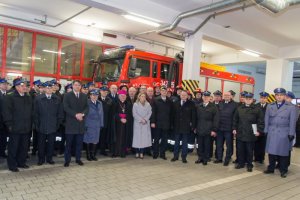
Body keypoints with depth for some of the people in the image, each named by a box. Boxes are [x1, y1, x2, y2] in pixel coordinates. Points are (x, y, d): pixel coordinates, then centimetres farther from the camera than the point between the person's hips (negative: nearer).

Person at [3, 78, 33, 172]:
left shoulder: (28, 97, 10)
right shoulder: (9, 97, -6)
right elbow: (6, 112, -9)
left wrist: (30, 124, 9)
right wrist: (10, 125, -12)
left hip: (26, 128, 5)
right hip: (15, 128, -5)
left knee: (24, 147, 12)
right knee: (13, 147, 5)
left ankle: (21, 162, 27)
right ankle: (12, 165, 17)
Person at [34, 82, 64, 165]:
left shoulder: (57, 99, 3)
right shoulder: (38, 99, 2)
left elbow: (60, 113, 5)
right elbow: (35, 113, 2)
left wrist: (58, 123, 0)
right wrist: (37, 124, -3)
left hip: (53, 126, 1)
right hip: (41, 126, -1)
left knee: (51, 143, 9)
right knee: (41, 143, 7)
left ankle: (49, 158, 23)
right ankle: (41, 159, 21)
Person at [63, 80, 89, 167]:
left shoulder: (84, 96, 12)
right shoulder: (67, 95, 1)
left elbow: (87, 107, 6)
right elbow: (66, 108, -9)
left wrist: (82, 114, -13)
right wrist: (75, 115, -18)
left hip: (81, 122, 3)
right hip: (70, 122, -3)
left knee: (79, 142, 8)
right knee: (68, 143, 3)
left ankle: (78, 158, 20)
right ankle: (67, 160, 13)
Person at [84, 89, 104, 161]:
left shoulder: (100, 103, 10)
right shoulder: (87, 103, -7)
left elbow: (101, 114, 11)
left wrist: (101, 124, 7)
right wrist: (85, 125, -11)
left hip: (97, 125, 5)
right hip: (89, 125, -5)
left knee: (95, 140, 8)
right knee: (88, 140, 3)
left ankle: (93, 154, 19)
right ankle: (88, 155, 15)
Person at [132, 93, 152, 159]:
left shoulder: (148, 104, 9)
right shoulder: (135, 104, 2)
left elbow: (150, 113, 3)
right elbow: (134, 114, -5)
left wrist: (145, 119, -10)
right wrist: (141, 119, -12)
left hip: (146, 123, 2)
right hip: (137, 123, -2)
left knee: (144, 137, -1)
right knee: (137, 137, -2)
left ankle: (141, 153, 5)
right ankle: (137, 152, 5)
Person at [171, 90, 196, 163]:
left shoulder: (191, 104, -3)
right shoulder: (176, 103, 6)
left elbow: (193, 116, -3)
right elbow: (173, 115, 7)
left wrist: (193, 126, -8)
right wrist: (173, 124, 3)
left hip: (186, 127, -2)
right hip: (177, 126, 3)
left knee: (185, 143, 7)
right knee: (176, 142, 12)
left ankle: (184, 157, 18)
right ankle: (175, 156, 23)